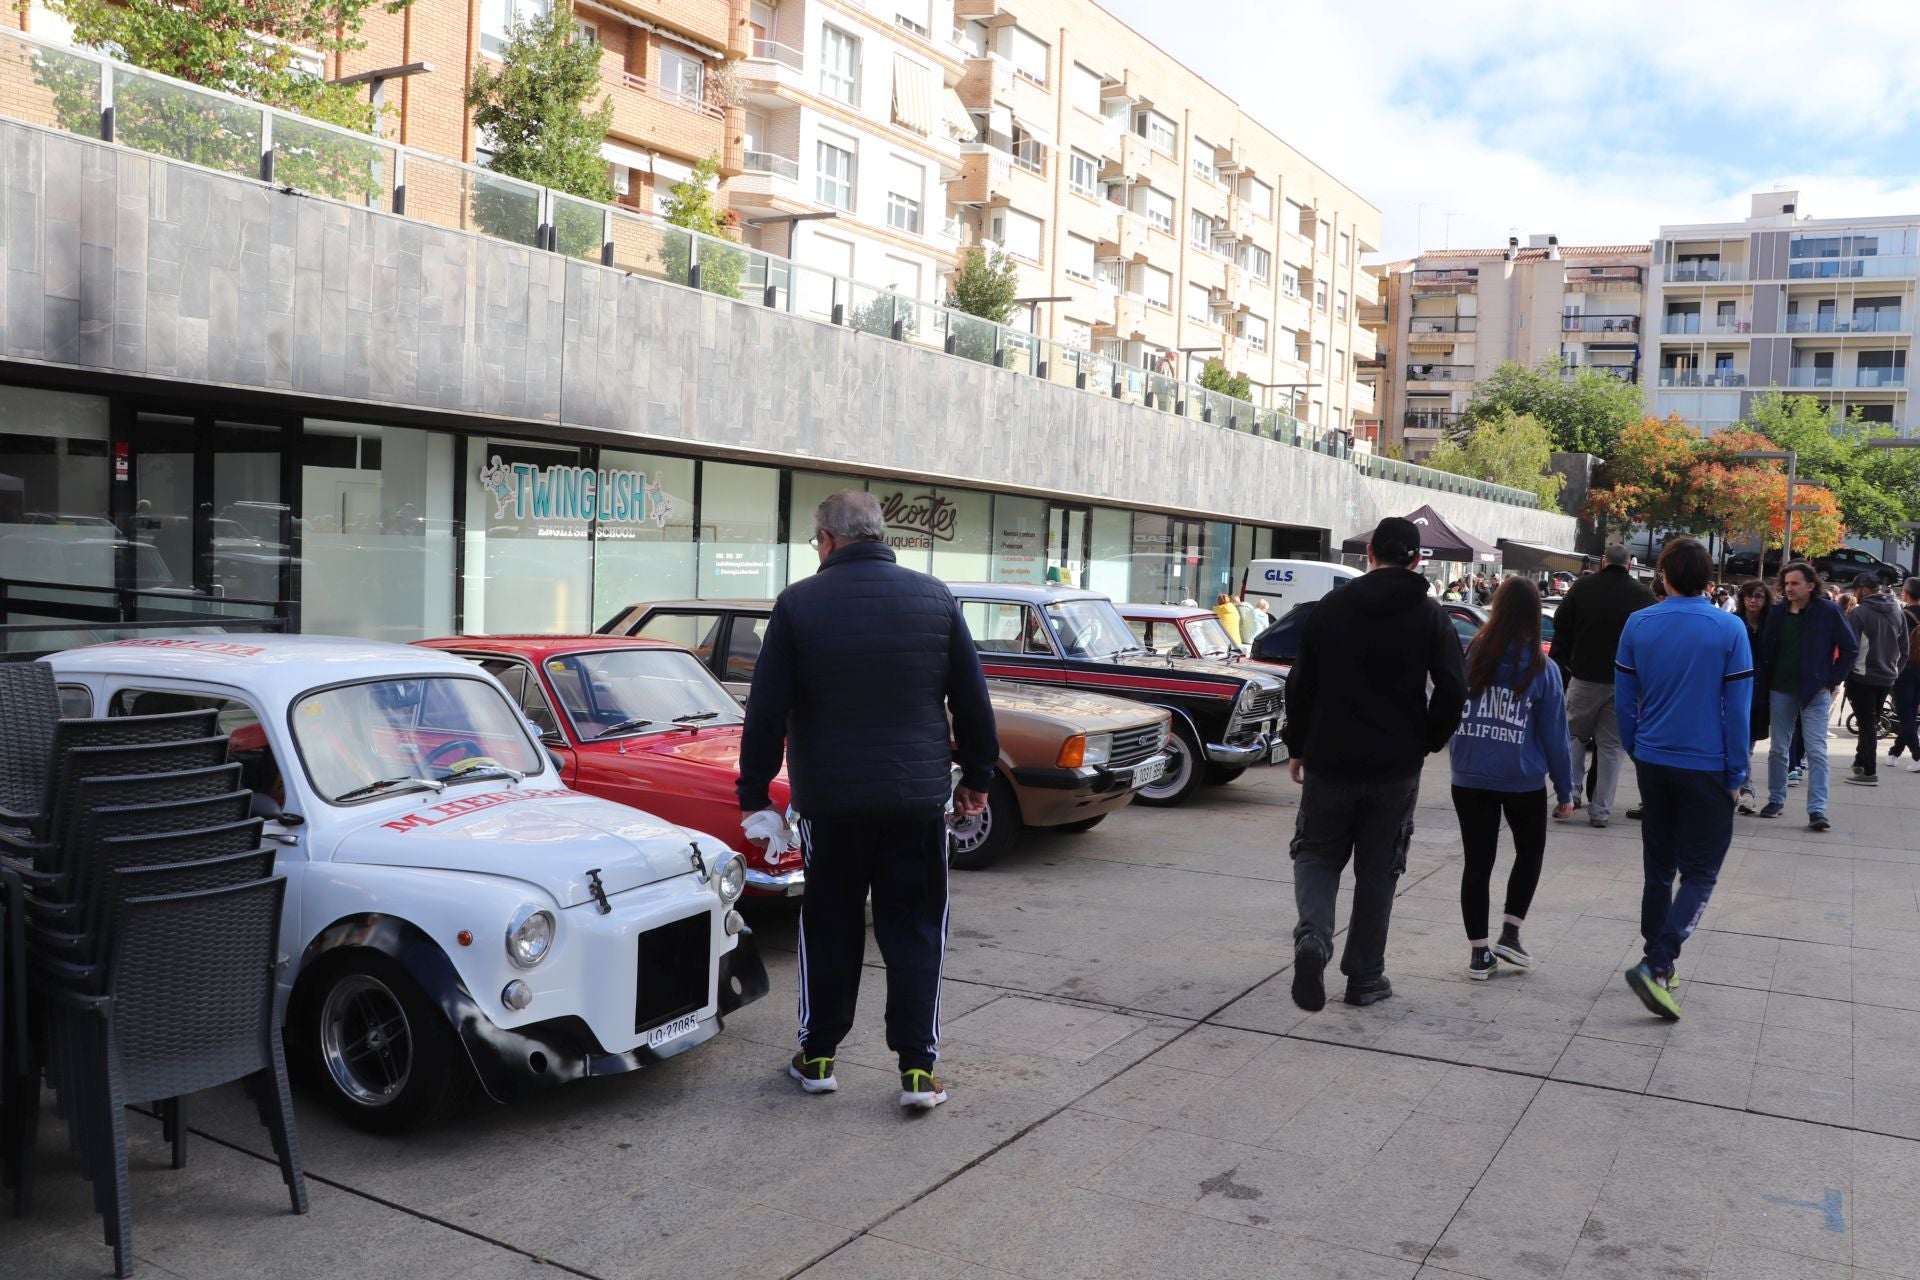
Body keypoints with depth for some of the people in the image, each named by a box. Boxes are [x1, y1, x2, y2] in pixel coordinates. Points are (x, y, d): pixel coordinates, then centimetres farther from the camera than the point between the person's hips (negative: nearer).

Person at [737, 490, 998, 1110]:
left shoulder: (798, 603, -5)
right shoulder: (934, 597, 0)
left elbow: (767, 710, -5)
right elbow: (973, 701, 4)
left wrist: (754, 792, 3)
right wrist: (977, 775, 15)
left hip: (830, 798, -1)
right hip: (919, 796, 1)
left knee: (830, 926, 13)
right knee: (914, 929, 9)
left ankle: (818, 1055, 22)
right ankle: (917, 1067, 8)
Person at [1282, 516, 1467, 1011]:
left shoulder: (1329, 608, -1)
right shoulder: (1430, 616, -3)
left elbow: (1300, 686, 1)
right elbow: (1452, 689, -8)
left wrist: (1298, 747, 11)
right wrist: (1430, 740, 8)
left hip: (1330, 760, 0)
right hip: (1396, 766, 0)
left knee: (1317, 855, 12)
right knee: (1378, 870, 11)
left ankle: (1313, 936, -16)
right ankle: (1364, 978, 16)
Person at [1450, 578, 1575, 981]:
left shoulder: (1469, 657, -6)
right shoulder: (1542, 670, -9)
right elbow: (1555, 735, -4)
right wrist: (1565, 790, 4)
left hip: (1469, 778, 2)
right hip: (1523, 781, -1)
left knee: (1477, 862, 8)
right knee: (1530, 852, 21)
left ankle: (1479, 953, 12)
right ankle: (1509, 934, 13)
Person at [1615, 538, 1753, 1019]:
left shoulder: (1638, 625, -2)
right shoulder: (1729, 629, -10)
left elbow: (1624, 700, 3)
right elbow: (1737, 709, -8)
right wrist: (1736, 776, 0)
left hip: (1653, 762, 3)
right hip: (1707, 769, -3)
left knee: (1659, 870, 15)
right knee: (1699, 875, 2)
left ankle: (1659, 965, 22)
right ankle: (1656, 965, -14)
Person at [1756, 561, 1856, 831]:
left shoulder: (1828, 611, -7)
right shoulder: (1778, 612, 2)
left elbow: (1850, 648, -2)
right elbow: (1766, 649, 9)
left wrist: (1832, 681, -6)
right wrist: (1764, 683, 1)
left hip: (1815, 691, -4)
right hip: (1781, 690, 4)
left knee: (1816, 751, -6)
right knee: (1778, 750, 10)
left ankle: (1817, 810, -7)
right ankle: (1776, 800, 23)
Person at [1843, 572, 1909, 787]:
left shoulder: (1859, 613, -12)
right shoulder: (1898, 612, 8)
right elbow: (1904, 650, 13)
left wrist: (1843, 675, -9)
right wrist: (1895, 671, 20)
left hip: (1862, 677, -6)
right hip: (1887, 678, 6)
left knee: (1867, 723, -2)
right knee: (1872, 722, 18)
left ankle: (1869, 772, -1)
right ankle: (1861, 761, 25)